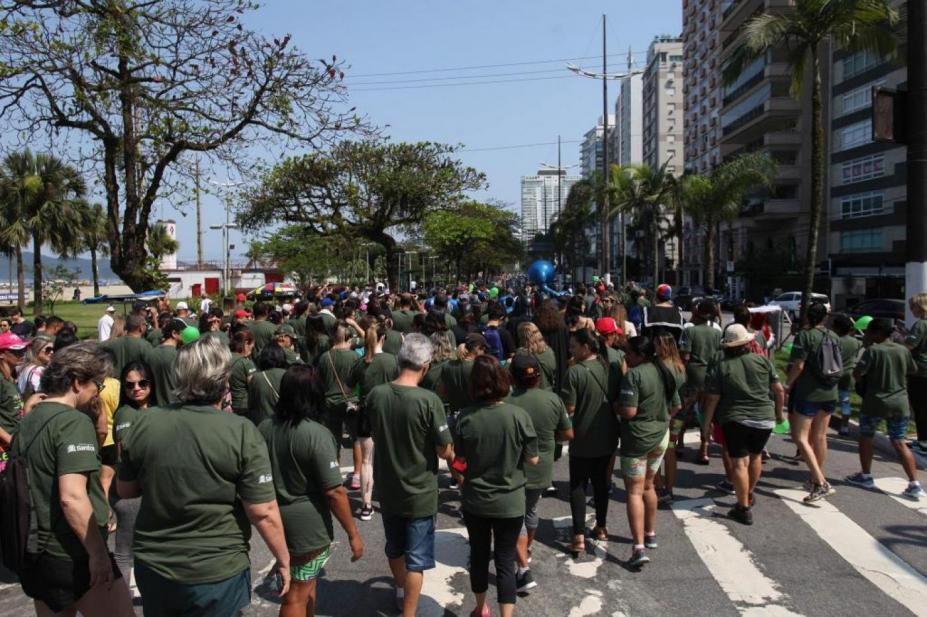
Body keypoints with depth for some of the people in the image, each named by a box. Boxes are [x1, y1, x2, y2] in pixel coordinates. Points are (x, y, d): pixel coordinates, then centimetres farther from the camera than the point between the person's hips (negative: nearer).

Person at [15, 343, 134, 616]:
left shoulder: (27, 422, 10)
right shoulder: (74, 421, -17)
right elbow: (72, 497, -25)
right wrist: (98, 553, -20)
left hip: (35, 553, 9)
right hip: (73, 556, -9)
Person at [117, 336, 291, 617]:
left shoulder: (143, 425, -8)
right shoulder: (242, 433, -19)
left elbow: (125, 490, 6)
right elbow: (264, 514, -17)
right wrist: (284, 560, -3)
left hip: (153, 567, 4)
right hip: (217, 573, -3)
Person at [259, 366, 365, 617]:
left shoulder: (264, 427, -1)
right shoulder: (317, 435, -22)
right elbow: (333, 492, -21)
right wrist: (353, 533, -11)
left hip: (276, 517, 7)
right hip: (308, 524, -7)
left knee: (306, 581, 25)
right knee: (297, 594, 7)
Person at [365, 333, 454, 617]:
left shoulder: (375, 395, -11)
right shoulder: (428, 400, -25)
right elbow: (445, 451, -18)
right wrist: (452, 454, 4)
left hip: (387, 488, 5)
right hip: (419, 492, -5)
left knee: (395, 547, 26)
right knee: (416, 558, 10)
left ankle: (401, 592, 48)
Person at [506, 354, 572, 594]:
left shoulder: (506, 403, -22)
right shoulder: (553, 399, -10)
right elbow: (568, 434, 0)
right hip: (542, 470, 5)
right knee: (531, 512, 26)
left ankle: (524, 570, -3)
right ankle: (526, 550, 48)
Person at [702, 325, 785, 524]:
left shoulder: (719, 367, -5)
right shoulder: (763, 360, 1)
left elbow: (712, 399, -6)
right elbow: (779, 390, 4)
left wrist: (707, 424, 5)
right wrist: (779, 412, 19)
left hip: (735, 420, -3)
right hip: (764, 418, 3)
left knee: (739, 463, 0)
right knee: (755, 456, 22)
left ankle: (744, 509, 1)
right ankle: (749, 495, 38)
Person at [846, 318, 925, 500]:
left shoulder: (873, 350, -12)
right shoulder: (903, 350, 3)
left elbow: (857, 374, -18)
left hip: (875, 403, -4)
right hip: (899, 403, 5)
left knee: (866, 437, 15)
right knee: (899, 442, 9)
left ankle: (866, 476, 22)